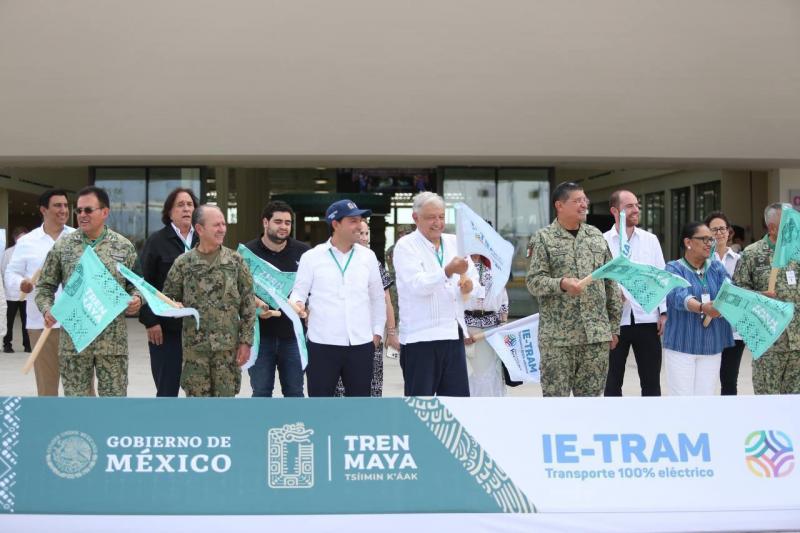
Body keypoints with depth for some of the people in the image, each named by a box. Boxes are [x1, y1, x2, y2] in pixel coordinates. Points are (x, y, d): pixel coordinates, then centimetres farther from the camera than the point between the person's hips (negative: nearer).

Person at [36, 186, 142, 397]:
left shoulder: (124, 246, 1)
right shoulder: (62, 245, 3)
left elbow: (135, 284, 8)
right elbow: (45, 286, 8)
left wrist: (136, 299, -13)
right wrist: (47, 309, -10)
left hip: (112, 339, -1)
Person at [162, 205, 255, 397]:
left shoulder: (235, 261, 1)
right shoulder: (183, 263, 0)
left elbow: (248, 305, 2)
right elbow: (168, 298, 10)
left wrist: (246, 340, -3)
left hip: (228, 345, 0)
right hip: (195, 346, 0)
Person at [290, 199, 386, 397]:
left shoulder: (368, 256, 9)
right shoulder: (311, 257, 1)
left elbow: (377, 297, 16)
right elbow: (298, 292, 0)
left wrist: (377, 331, 12)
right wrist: (297, 303, -22)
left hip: (361, 344, 3)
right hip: (323, 344, -3)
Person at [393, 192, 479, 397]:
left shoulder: (454, 242, 14)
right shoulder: (405, 246, -4)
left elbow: (473, 276, 17)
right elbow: (418, 285, -19)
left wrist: (470, 284, -8)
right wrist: (448, 271, -35)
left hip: (453, 334, 6)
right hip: (421, 337, -6)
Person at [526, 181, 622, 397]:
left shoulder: (596, 236, 12)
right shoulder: (543, 238, -1)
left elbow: (611, 283, 13)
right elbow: (533, 280, -7)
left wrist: (614, 326, 10)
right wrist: (561, 284, -25)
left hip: (597, 334, 4)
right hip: (558, 336, -4)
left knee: (591, 395, 8)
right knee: (556, 396, 0)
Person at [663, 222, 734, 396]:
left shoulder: (717, 268, 10)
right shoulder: (674, 268, -3)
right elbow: (678, 296, -23)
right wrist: (701, 308, -43)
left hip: (712, 346, 4)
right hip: (681, 346, -4)